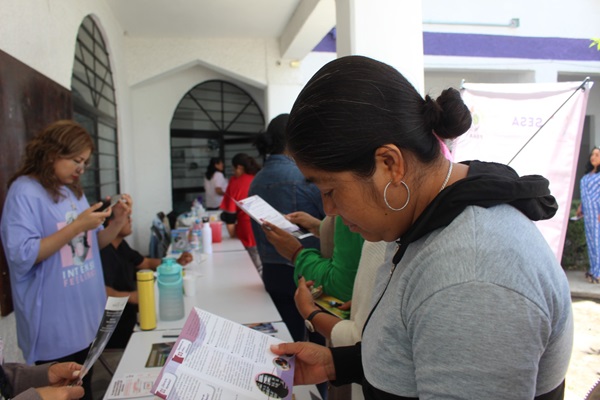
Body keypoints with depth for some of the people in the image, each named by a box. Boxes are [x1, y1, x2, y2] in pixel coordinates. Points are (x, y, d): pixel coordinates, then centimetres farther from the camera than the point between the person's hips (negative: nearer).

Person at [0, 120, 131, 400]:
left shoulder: (73, 190, 10)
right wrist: (77, 226, -25)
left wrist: (118, 223, -5)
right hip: (54, 326, -7)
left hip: (86, 316, 7)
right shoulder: (25, 191, -14)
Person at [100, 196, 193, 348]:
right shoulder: (103, 253, -24)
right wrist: (130, 296, -51)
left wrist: (177, 262, 3)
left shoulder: (121, 245, 8)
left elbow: (147, 263, 17)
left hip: (129, 316, 9)